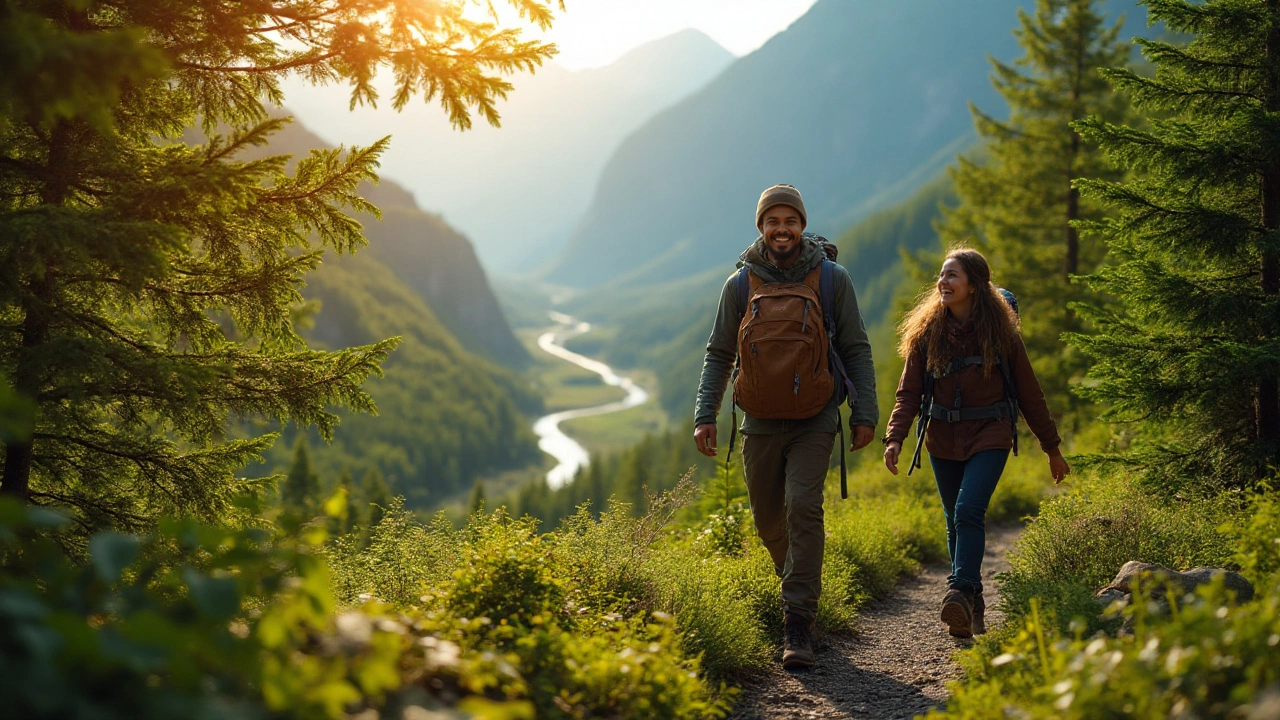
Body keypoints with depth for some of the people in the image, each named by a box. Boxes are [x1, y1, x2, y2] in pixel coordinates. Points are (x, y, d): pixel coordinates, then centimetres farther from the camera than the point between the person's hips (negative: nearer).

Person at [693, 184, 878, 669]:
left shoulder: (832, 279, 0)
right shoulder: (741, 284, 3)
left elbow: (856, 350, 5)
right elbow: (719, 354, 9)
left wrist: (864, 413, -2)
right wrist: (705, 416, 0)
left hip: (814, 419, -2)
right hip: (760, 420, 3)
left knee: (803, 507, -18)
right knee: (768, 521, 8)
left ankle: (798, 627, -16)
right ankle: (799, 585, 38)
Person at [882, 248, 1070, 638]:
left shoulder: (1000, 332, -6)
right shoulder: (927, 331, -2)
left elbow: (1029, 392, 2)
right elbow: (909, 393, -4)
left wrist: (1052, 448, 6)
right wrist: (894, 438, -20)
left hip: (989, 437, -3)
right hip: (944, 440, 3)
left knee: (969, 510, -23)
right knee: (956, 521, 10)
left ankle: (960, 592, -24)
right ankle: (972, 608, 21)